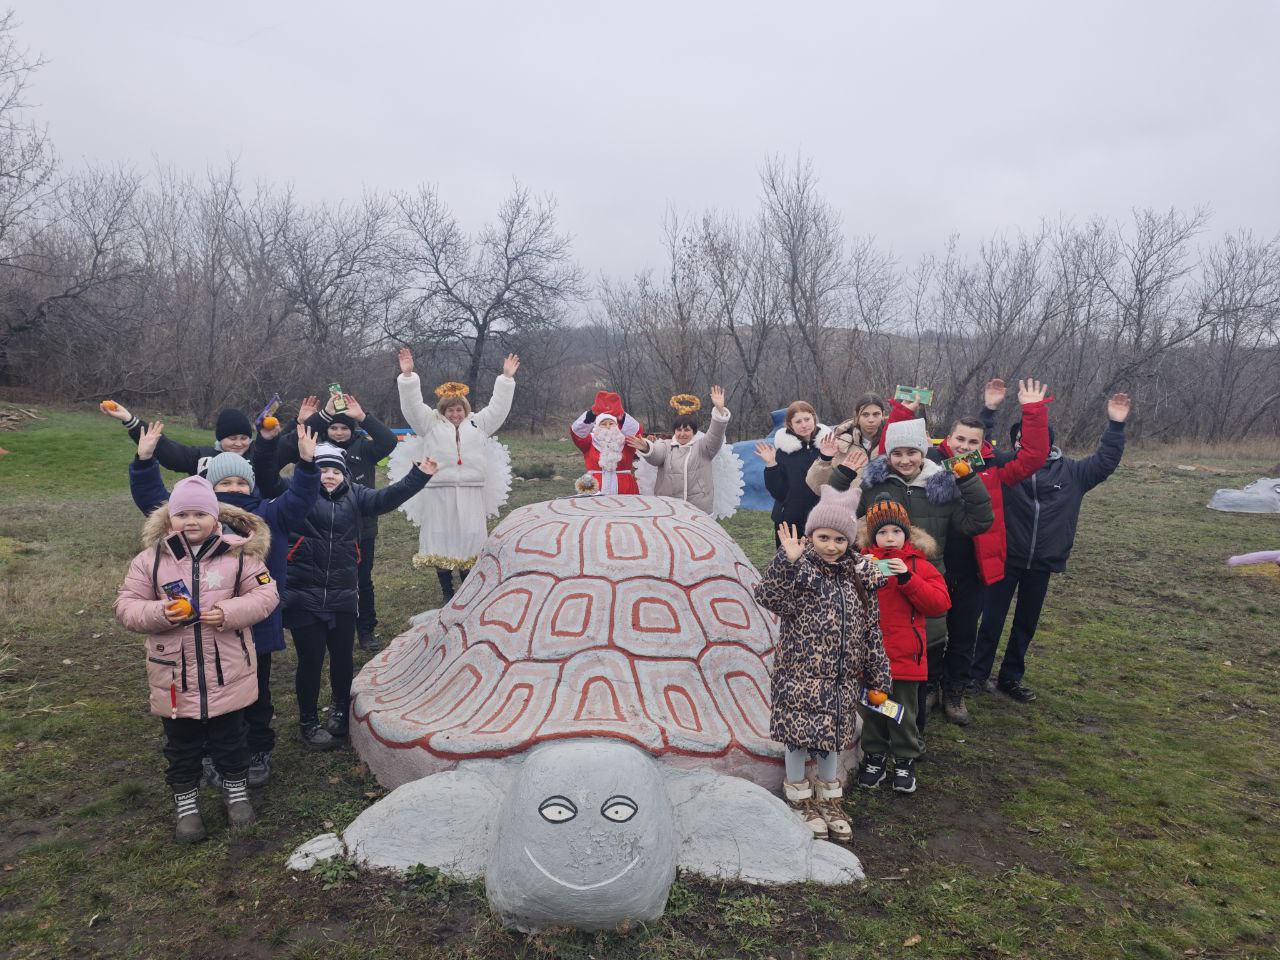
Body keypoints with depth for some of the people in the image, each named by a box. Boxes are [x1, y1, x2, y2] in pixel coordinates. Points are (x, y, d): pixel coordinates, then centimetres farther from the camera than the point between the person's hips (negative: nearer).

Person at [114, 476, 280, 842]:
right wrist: (159, 613, -22)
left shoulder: (239, 554, -7)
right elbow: (126, 606, -1)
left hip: (228, 673, -1)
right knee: (181, 745, 16)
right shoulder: (151, 559, -4)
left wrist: (228, 613, -23)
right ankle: (185, 802, 34)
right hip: (174, 677, 1)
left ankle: (236, 790, 37)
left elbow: (264, 595, -7)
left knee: (230, 739, 16)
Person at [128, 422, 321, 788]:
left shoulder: (268, 516, 0)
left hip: (257, 629, 0)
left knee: (257, 697, 15)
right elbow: (152, 498, -3)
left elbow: (299, 499, -11)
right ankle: (213, 756, 32)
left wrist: (306, 463, -26)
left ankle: (258, 753, 33)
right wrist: (144, 461, -17)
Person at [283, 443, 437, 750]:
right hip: (303, 597, -3)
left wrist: (419, 475, -11)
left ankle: (341, 710, 37)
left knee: (342, 657, 13)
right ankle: (308, 722, 23)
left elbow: (387, 497, -3)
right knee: (311, 660, 4)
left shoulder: (354, 495, 7)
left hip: (343, 595, 3)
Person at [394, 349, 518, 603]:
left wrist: (507, 378, 6)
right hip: (439, 494, -1)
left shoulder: (478, 424, 15)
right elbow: (412, 406, 2)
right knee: (441, 544, 2)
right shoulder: (431, 424, 11)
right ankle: (447, 593, 13)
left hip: (471, 495, 1)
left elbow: (497, 408, 12)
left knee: (470, 542, 3)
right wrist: (407, 376, -8)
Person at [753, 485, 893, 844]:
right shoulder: (800, 569, -10)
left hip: (842, 676, 4)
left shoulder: (860, 573, 3)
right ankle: (799, 795, 28)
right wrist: (787, 561, -38)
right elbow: (768, 597, -27)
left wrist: (878, 675, 10)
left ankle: (829, 797, 36)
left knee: (833, 734, 16)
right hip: (800, 670, -4)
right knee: (798, 733, 5)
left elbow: (870, 628, 8)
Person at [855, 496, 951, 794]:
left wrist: (907, 578, -21)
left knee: (904, 713, 11)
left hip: (904, 655, -1)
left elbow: (940, 603, -11)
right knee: (871, 708, 14)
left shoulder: (919, 565, -1)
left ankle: (904, 761, 29)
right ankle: (875, 756, 32)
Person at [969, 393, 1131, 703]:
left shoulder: (1069, 471, 2)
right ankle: (978, 675, 17)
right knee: (992, 620, 4)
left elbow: (1104, 463, 7)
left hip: (1041, 564, 3)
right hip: (1005, 559, -3)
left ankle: (1011, 678, 30)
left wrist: (1115, 426, -1)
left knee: (1026, 623, 15)